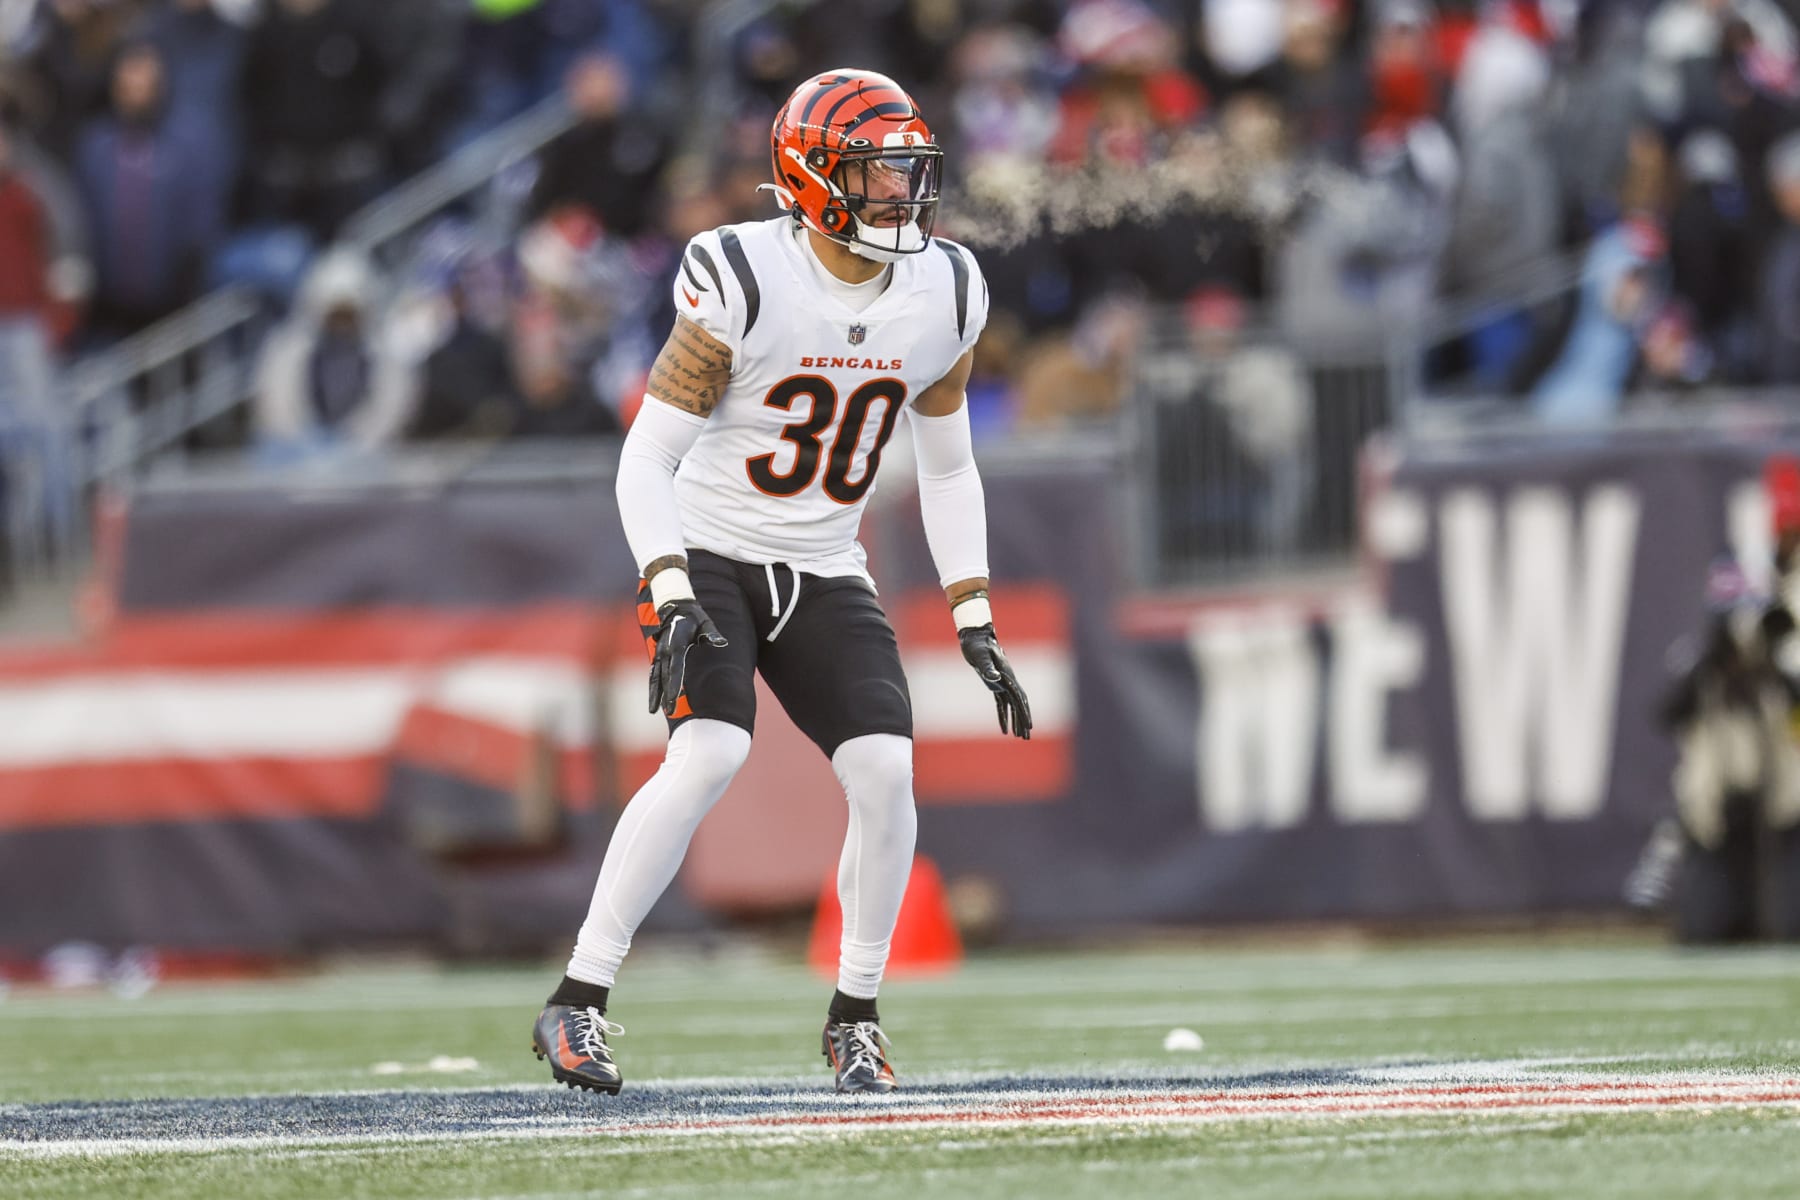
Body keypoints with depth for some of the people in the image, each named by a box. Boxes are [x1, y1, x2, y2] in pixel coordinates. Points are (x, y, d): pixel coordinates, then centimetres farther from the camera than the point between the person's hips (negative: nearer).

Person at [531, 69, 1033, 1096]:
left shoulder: (943, 295, -2)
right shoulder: (743, 281, -18)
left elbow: (948, 469, 12)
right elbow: (647, 459, -16)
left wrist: (975, 624, 6)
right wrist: (671, 597, -28)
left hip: (824, 576, 5)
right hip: (711, 556, -5)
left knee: (885, 770, -14)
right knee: (711, 755, -26)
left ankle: (856, 1018, 6)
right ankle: (579, 1003, -19)